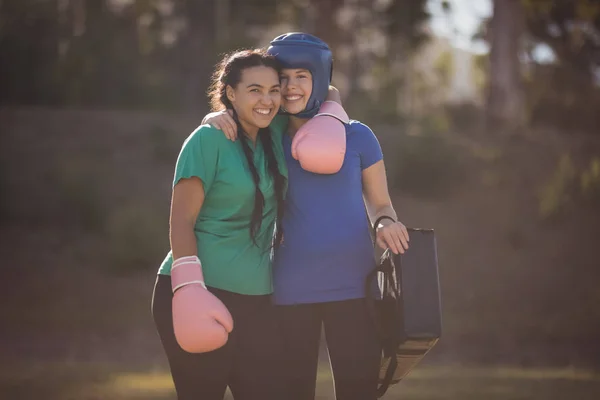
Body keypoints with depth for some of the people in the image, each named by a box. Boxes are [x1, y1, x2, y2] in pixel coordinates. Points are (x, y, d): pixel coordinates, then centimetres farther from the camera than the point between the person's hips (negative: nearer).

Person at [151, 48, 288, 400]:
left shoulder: (275, 139, 8)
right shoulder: (209, 140, -9)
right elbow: (182, 220, -12)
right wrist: (191, 292, -20)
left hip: (256, 301, 6)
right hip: (200, 293, -6)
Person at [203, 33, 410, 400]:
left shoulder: (356, 136, 4)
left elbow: (381, 204, 10)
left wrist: (387, 225, -13)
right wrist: (216, 119, -7)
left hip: (352, 287, -1)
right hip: (290, 292, 1)